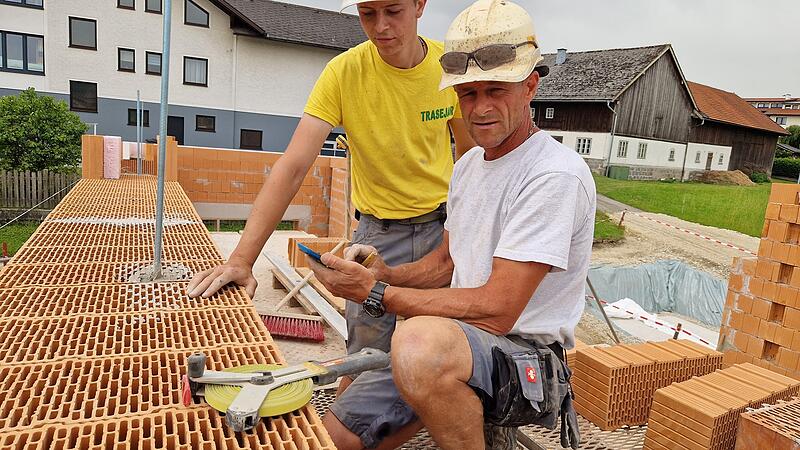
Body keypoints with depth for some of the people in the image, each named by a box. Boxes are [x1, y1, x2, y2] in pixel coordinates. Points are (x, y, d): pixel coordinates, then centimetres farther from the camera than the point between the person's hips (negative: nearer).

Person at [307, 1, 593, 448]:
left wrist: (375, 292, -19)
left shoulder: (556, 175, -19)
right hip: (456, 344, 7)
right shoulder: (468, 164, 11)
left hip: (527, 358, -6)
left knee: (422, 341, -38)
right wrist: (385, 272, -3)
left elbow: (495, 311, -22)